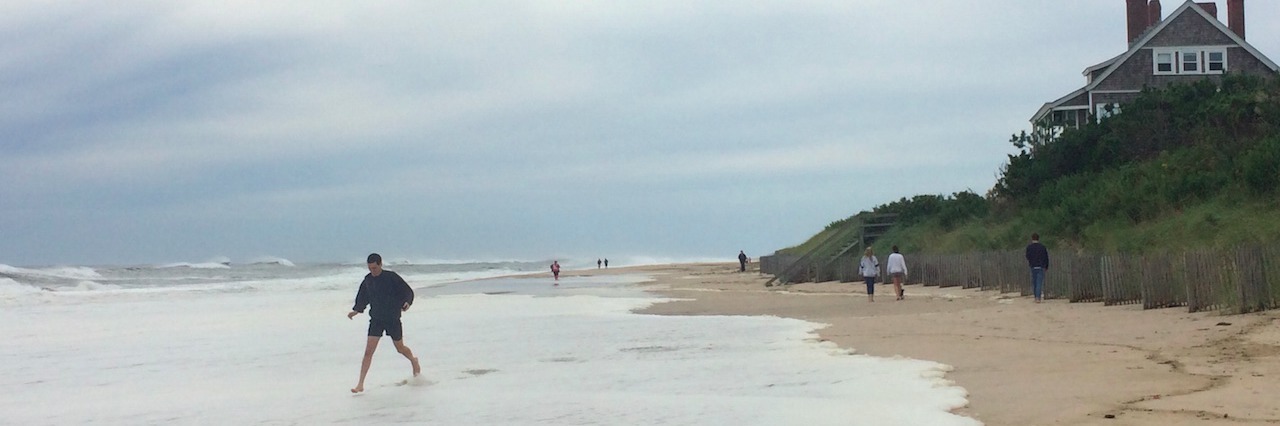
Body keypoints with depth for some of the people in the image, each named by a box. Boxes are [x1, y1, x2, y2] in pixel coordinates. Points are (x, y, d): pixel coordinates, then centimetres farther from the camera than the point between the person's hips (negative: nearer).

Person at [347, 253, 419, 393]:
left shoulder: (391, 277, -12)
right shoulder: (367, 279, 1)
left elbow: (408, 291, -7)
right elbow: (362, 297, 15)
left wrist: (407, 302, -26)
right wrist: (356, 310, 1)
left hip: (393, 319, -3)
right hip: (376, 320, 3)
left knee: (400, 348, 15)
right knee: (368, 351, -7)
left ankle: (414, 361, 49)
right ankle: (360, 384, -7)